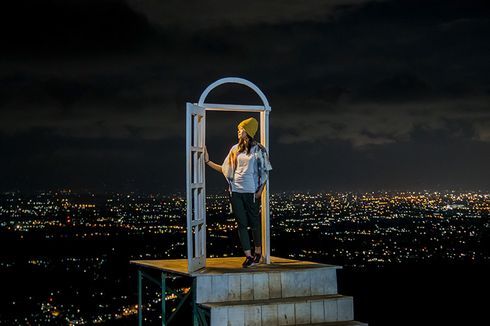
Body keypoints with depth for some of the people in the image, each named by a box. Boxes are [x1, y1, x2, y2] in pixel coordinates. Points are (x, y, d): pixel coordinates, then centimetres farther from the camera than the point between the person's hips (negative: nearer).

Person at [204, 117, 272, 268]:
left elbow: (265, 172, 0)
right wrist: (208, 161, 8)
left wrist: (260, 190, -9)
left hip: (251, 192, -4)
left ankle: (258, 253, 21)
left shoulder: (258, 149, 0)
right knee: (242, 224, 1)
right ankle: (248, 256, 3)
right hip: (236, 191, 4)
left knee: (254, 223, 5)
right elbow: (225, 169, 14)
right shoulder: (235, 149, 11)